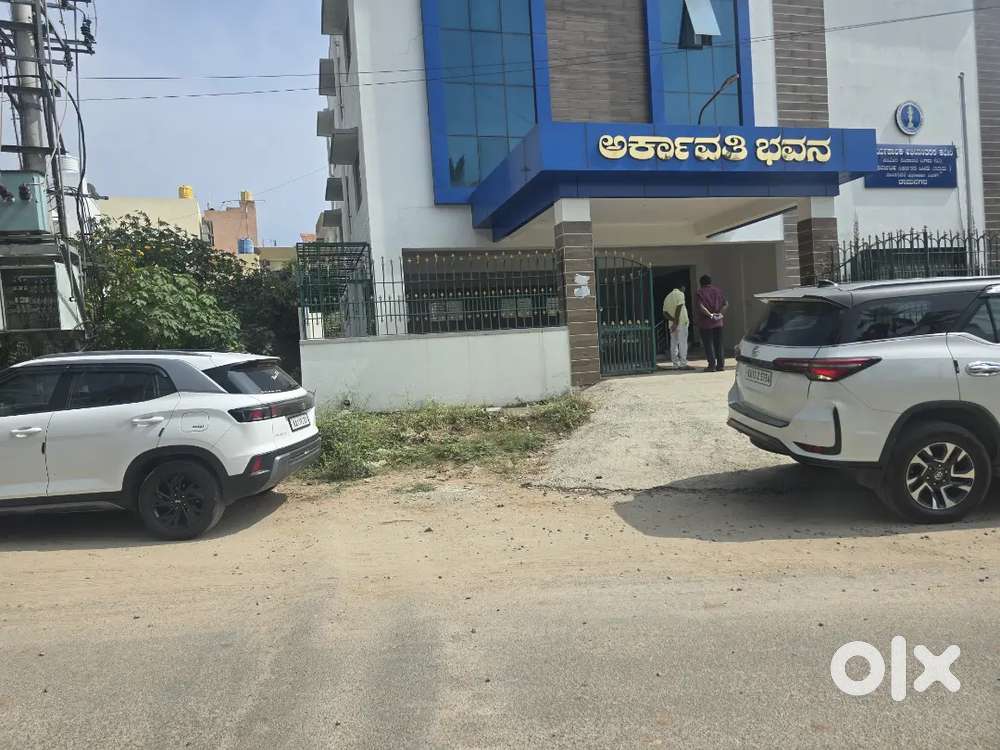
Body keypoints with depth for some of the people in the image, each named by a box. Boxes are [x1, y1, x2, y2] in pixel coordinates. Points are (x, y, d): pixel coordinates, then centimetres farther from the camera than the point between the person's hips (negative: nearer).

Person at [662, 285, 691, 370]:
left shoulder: (667, 297, 17)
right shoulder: (680, 294, -4)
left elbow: (665, 313, 7)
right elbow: (678, 309, -16)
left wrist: (673, 320, -5)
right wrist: (676, 322, -17)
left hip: (672, 324, 7)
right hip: (681, 322, -7)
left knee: (674, 344, 6)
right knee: (683, 343, -7)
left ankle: (676, 364, 6)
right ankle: (683, 364, -11)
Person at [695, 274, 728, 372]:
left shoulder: (700, 292, -6)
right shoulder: (718, 291, 10)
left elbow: (700, 306, -20)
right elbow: (726, 304, 2)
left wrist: (710, 315, -15)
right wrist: (720, 313, -5)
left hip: (706, 323, -5)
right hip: (718, 322, 5)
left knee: (708, 344, 0)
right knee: (719, 344, 11)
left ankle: (712, 365, -3)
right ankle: (721, 364, 9)